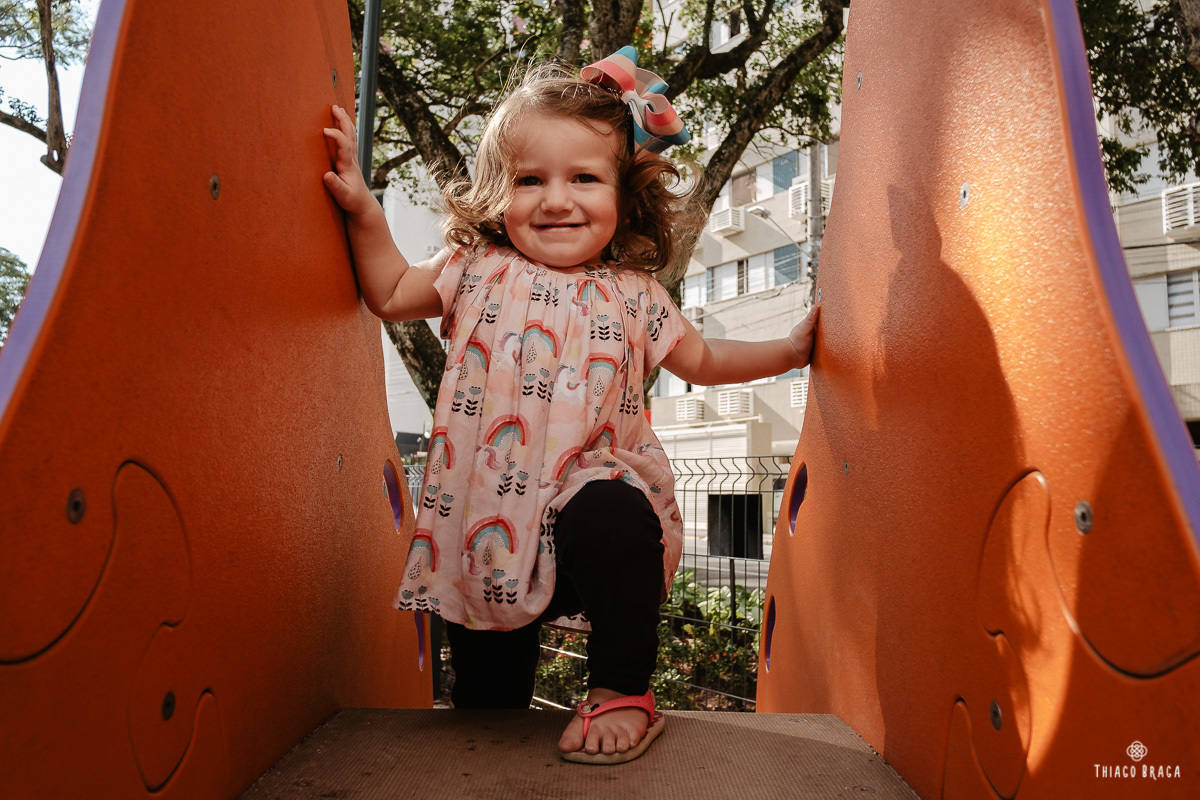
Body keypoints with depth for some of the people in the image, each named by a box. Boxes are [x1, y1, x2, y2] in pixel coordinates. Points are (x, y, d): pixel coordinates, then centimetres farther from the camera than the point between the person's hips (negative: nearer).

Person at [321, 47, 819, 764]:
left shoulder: (631, 294, 5)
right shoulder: (479, 271, 4)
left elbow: (701, 359, 18)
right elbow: (391, 295, 16)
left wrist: (787, 350, 12)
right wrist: (363, 208, 8)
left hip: (593, 485, -1)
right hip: (492, 512, 2)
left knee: (612, 517, -38)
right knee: (485, 683, 6)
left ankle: (622, 692, -16)